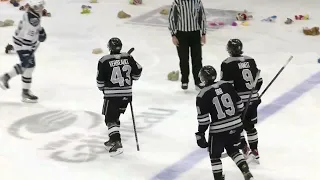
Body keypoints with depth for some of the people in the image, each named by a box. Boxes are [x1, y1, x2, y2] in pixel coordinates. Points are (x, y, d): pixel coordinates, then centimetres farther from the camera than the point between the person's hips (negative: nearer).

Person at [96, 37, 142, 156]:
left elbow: (100, 81, -4)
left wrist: (103, 88, 17)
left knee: (110, 119, 1)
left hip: (112, 95, -5)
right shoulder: (128, 58, 0)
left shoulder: (104, 61, -10)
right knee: (115, 117, 21)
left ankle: (117, 143, -14)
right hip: (127, 94, 5)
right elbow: (137, 70, 8)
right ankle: (113, 140, 25)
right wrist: (132, 78, 29)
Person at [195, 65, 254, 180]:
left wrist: (200, 135, 0)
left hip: (219, 130, -5)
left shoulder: (203, 95, -10)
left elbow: (203, 119, -10)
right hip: (236, 126, 5)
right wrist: (240, 120, 24)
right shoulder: (227, 85, 2)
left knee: (214, 155, 16)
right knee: (233, 150, 26)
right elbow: (239, 105, 9)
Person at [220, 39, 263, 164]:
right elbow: (259, 81, 11)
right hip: (253, 99, 6)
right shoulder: (250, 60, 5)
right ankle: (254, 152, 23)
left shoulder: (227, 64, -13)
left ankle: (246, 150, 2)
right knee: (250, 126, 18)